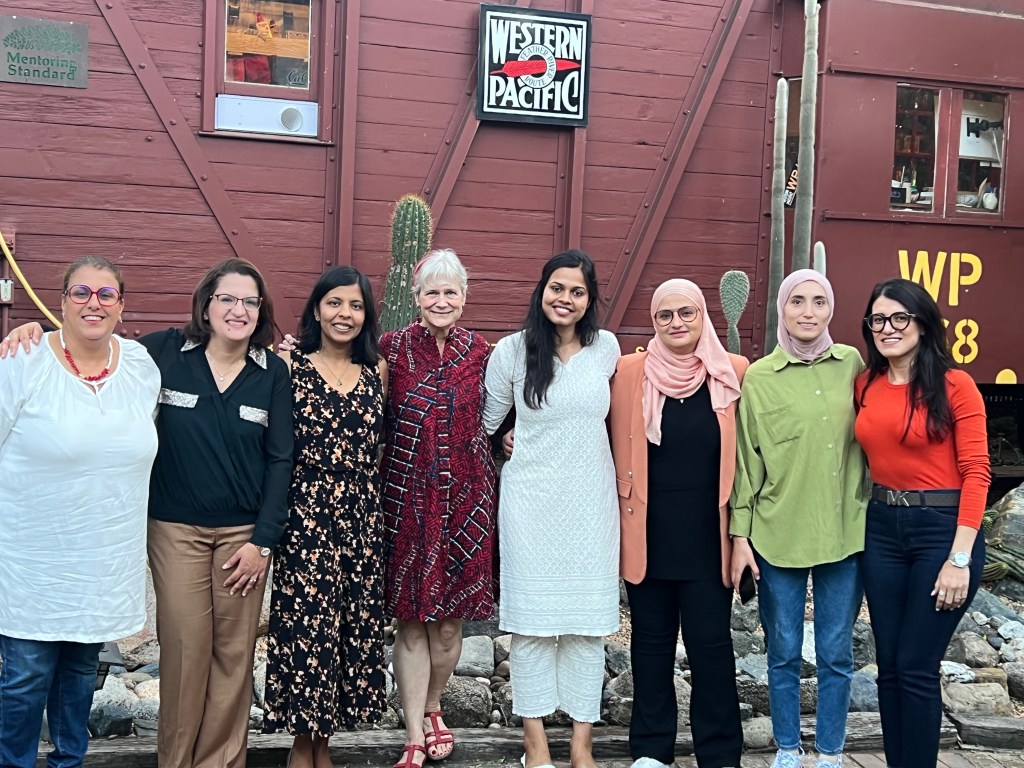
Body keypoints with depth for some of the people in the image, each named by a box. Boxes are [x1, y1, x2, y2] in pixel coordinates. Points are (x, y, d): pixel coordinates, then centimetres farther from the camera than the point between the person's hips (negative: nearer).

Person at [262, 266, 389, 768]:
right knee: (306, 624, 0)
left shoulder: (376, 372, 9)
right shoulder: (289, 367, -1)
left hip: (361, 517, 4)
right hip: (306, 517, -4)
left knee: (353, 623, 8)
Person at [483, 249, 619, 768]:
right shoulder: (511, 350, -3)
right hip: (530, 502, -2)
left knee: (588, 618, 5)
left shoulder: (606, 348, 2)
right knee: (531, 617, 3)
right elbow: (488, 422, 8)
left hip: (591, 501, 2)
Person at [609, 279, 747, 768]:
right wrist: (618, 520, -1)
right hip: (648, 530, 1)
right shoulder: (629, 371, -1)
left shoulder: (735, 373, -1)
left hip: (708, 531, -1)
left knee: (710, 642, 3)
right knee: (651, 640, 12)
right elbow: (617, 451, 3)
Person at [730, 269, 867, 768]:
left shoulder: (852, 364, 4)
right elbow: (745, 461, 0)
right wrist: (739, 533, -3)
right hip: (778, 534, -1)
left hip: (846, 531, 1)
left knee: (836, 653, 9)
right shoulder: (758, 377, -1)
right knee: (783, 651, 9)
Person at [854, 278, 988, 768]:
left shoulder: (955, 386, -8)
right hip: (881, 530, 5)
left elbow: (976, 472, -11)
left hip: (942, 529, -5)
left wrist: (960, 558, -16)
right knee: (889, 666, 11)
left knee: (916, 668, 0)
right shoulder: (865, 386, 7)